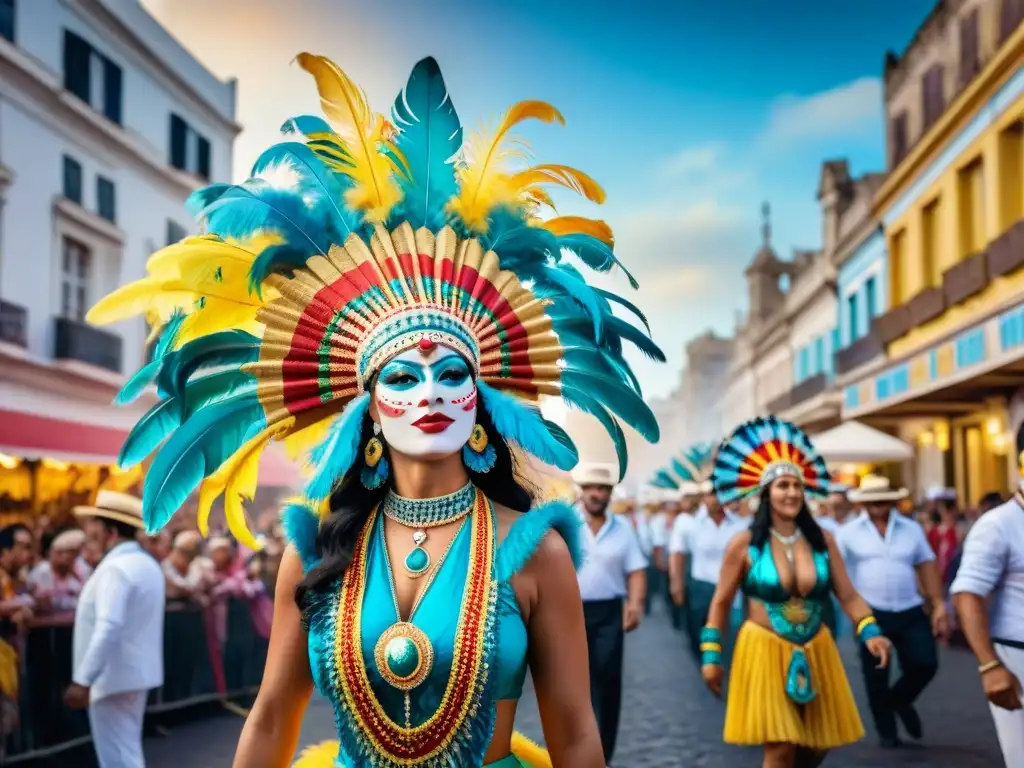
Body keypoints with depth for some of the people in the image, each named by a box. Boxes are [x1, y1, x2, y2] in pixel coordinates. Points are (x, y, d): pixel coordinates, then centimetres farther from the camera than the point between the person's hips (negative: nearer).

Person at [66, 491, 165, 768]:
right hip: (136, 672, 10)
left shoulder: (115, 567, -19)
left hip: (114, 676, -10)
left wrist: (82, 680, -28)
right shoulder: (147, 563, 13)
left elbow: (108, 628, -28)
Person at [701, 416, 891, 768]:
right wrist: (711, 655, -4)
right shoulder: (744, 544, -7)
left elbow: (848, 596, -2)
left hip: (815, 653, 4)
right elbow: (721, 603, -1)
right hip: (766, 651, -4)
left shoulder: (822, 540, 2)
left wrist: (870, 632, -19)